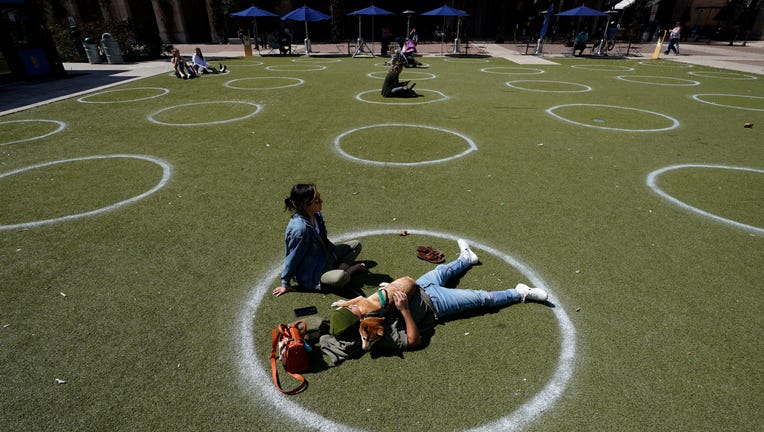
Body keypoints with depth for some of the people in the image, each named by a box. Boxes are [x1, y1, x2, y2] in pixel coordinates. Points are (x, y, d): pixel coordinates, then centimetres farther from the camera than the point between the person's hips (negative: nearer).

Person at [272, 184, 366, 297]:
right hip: (310, 274, -9)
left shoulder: (316, 215, -7)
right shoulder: (300, 228, -31)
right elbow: (292, 258, -20)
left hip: (325, 256, 9)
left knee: (356, 244, 10)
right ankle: (351, 268, -2)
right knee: (341, 278, -36)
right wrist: (285, 284, -10)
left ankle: (340, 268, -9)